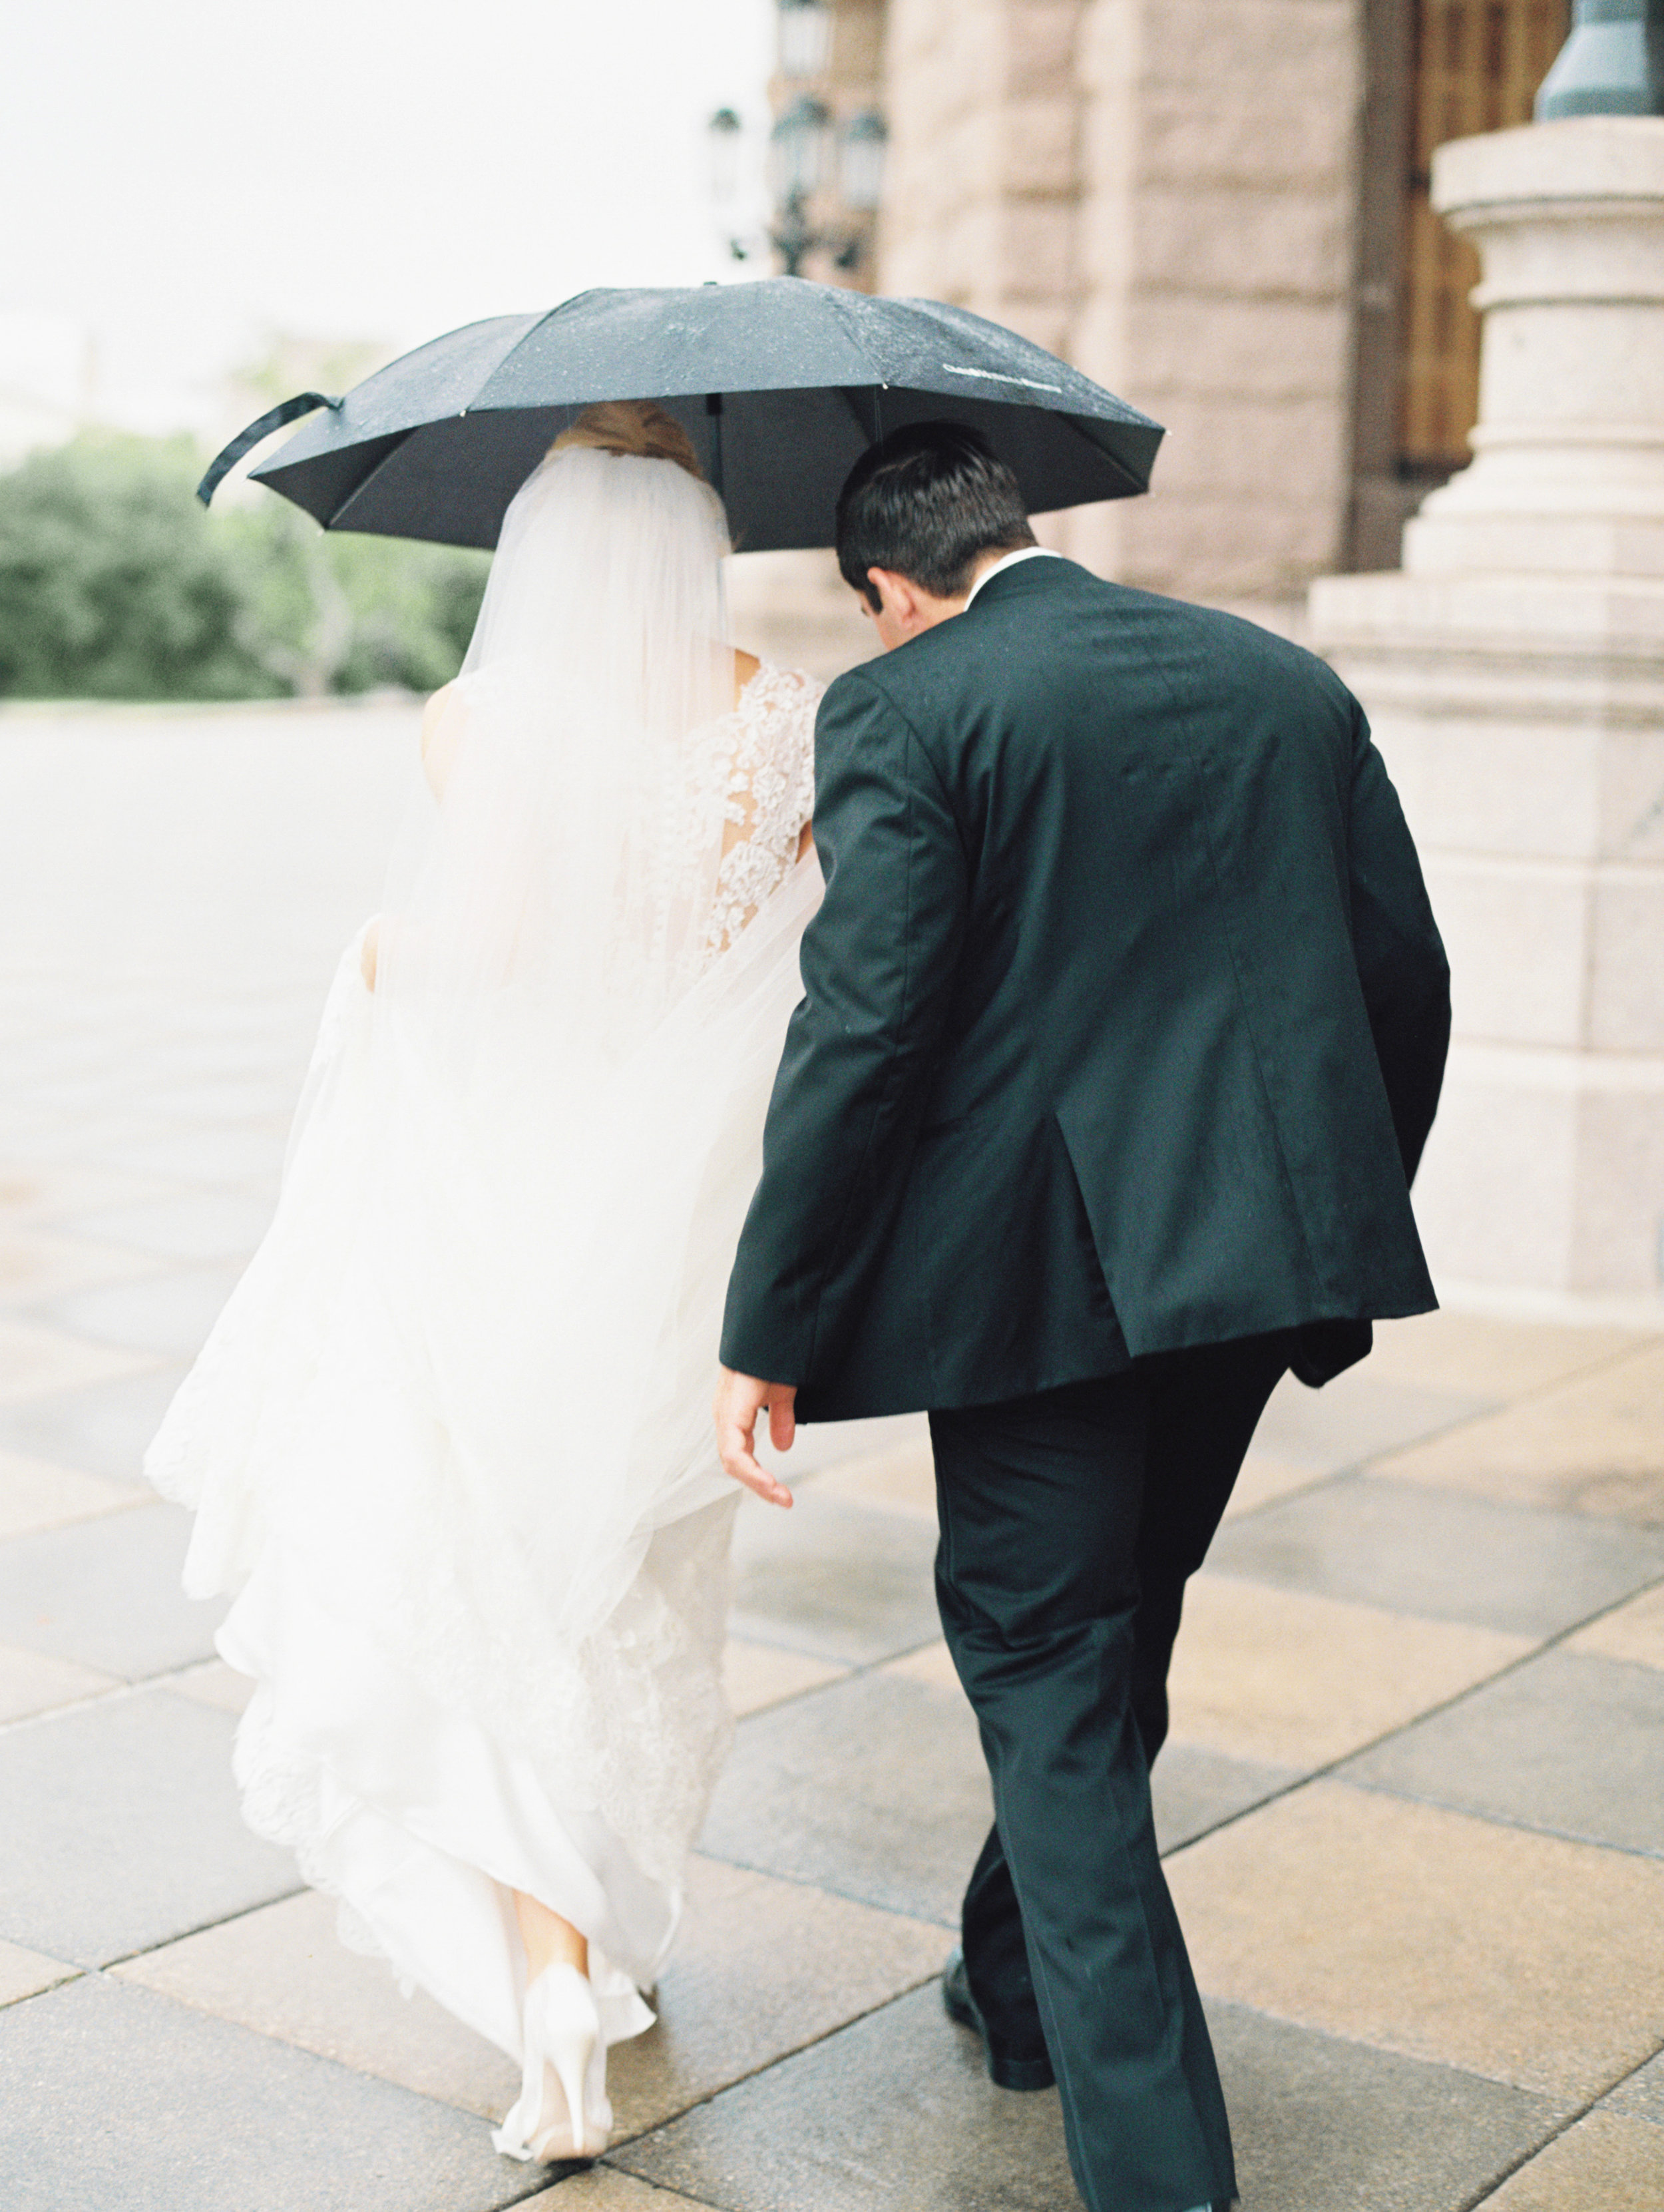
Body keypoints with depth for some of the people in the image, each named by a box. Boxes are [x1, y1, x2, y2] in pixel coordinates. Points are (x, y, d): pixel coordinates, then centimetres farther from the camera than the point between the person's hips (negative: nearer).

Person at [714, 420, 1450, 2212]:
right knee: (1115, 1644, 24)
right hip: (1261, 1250, 6)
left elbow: (861, 1033, -16)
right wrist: (1346, 1240, 22)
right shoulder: (1289, 682, 9)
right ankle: (1019, 1983, 44)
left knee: (1050, 1690, 5)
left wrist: (766, 1334, -10)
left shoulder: (900, 713, -7)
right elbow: (1405, 981, 10)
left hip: (1032, 1269, -6)